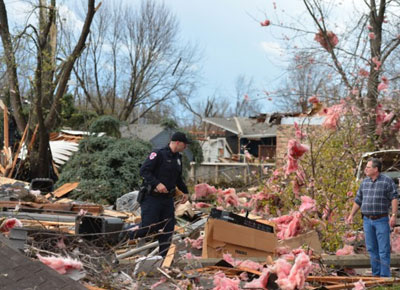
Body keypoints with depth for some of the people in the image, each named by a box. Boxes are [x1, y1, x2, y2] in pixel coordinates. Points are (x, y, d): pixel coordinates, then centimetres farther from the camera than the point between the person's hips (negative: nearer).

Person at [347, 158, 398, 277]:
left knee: (384, 249, -4)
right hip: (367, 220, 5)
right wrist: (352, 215, 18)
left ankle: (385, 276, 0)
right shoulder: (365, 182, 12)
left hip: (381, 220, -5)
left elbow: (394, 198, -10)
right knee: (372, 249, 9)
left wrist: (394, 215, -19)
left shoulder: (387, 181, -5)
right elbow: (358, 200, 18)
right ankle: (376, 274, 17)